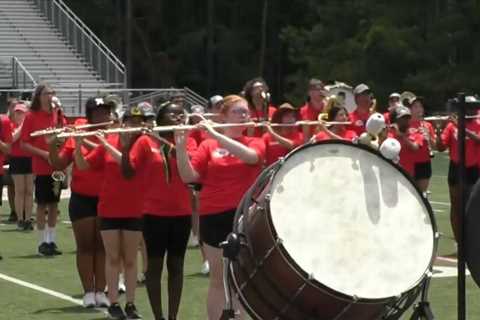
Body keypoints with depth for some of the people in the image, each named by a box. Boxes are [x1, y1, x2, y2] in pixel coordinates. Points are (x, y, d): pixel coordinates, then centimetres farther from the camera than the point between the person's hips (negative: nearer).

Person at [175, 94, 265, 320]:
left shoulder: (255, 143, 5)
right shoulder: (208, 146, 5)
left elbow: (249, 156, -19)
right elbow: (188, 176, -4)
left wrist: (215, 134, -21)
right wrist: (181, 147, -18)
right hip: (214, 216, 0)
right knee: (218, 278, 7)